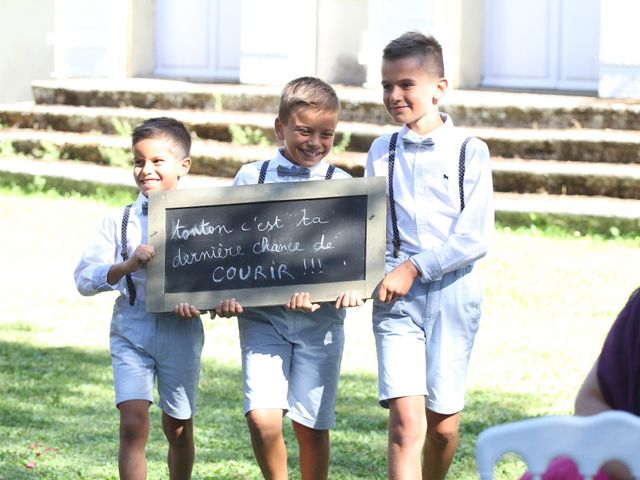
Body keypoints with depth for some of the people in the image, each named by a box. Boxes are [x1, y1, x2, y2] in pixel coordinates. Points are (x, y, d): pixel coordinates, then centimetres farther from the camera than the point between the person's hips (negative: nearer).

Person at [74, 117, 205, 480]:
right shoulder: (120, 221, 2)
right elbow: (84, 278, -3)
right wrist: (127, 266, -19)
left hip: (182, 331, 0)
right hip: (131, 331, 0)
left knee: (179, 429, 13)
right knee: (133, 424, -14)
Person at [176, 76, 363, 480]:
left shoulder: (343, 186, 4)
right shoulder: (252, 178, 5)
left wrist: (354, 288, -20)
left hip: (321, 318, 0)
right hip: (261, 315, 0)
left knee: (312, 425, 4)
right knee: (262, 417, -15)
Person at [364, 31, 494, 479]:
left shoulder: (470, 152, -1)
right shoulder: (382, 153, 8)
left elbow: (476, 238, -8)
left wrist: (415, 268, -13)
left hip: (453, 294, -1)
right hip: (397, 297, 1)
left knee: (443, 423, 7)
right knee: (406, 421, -13)